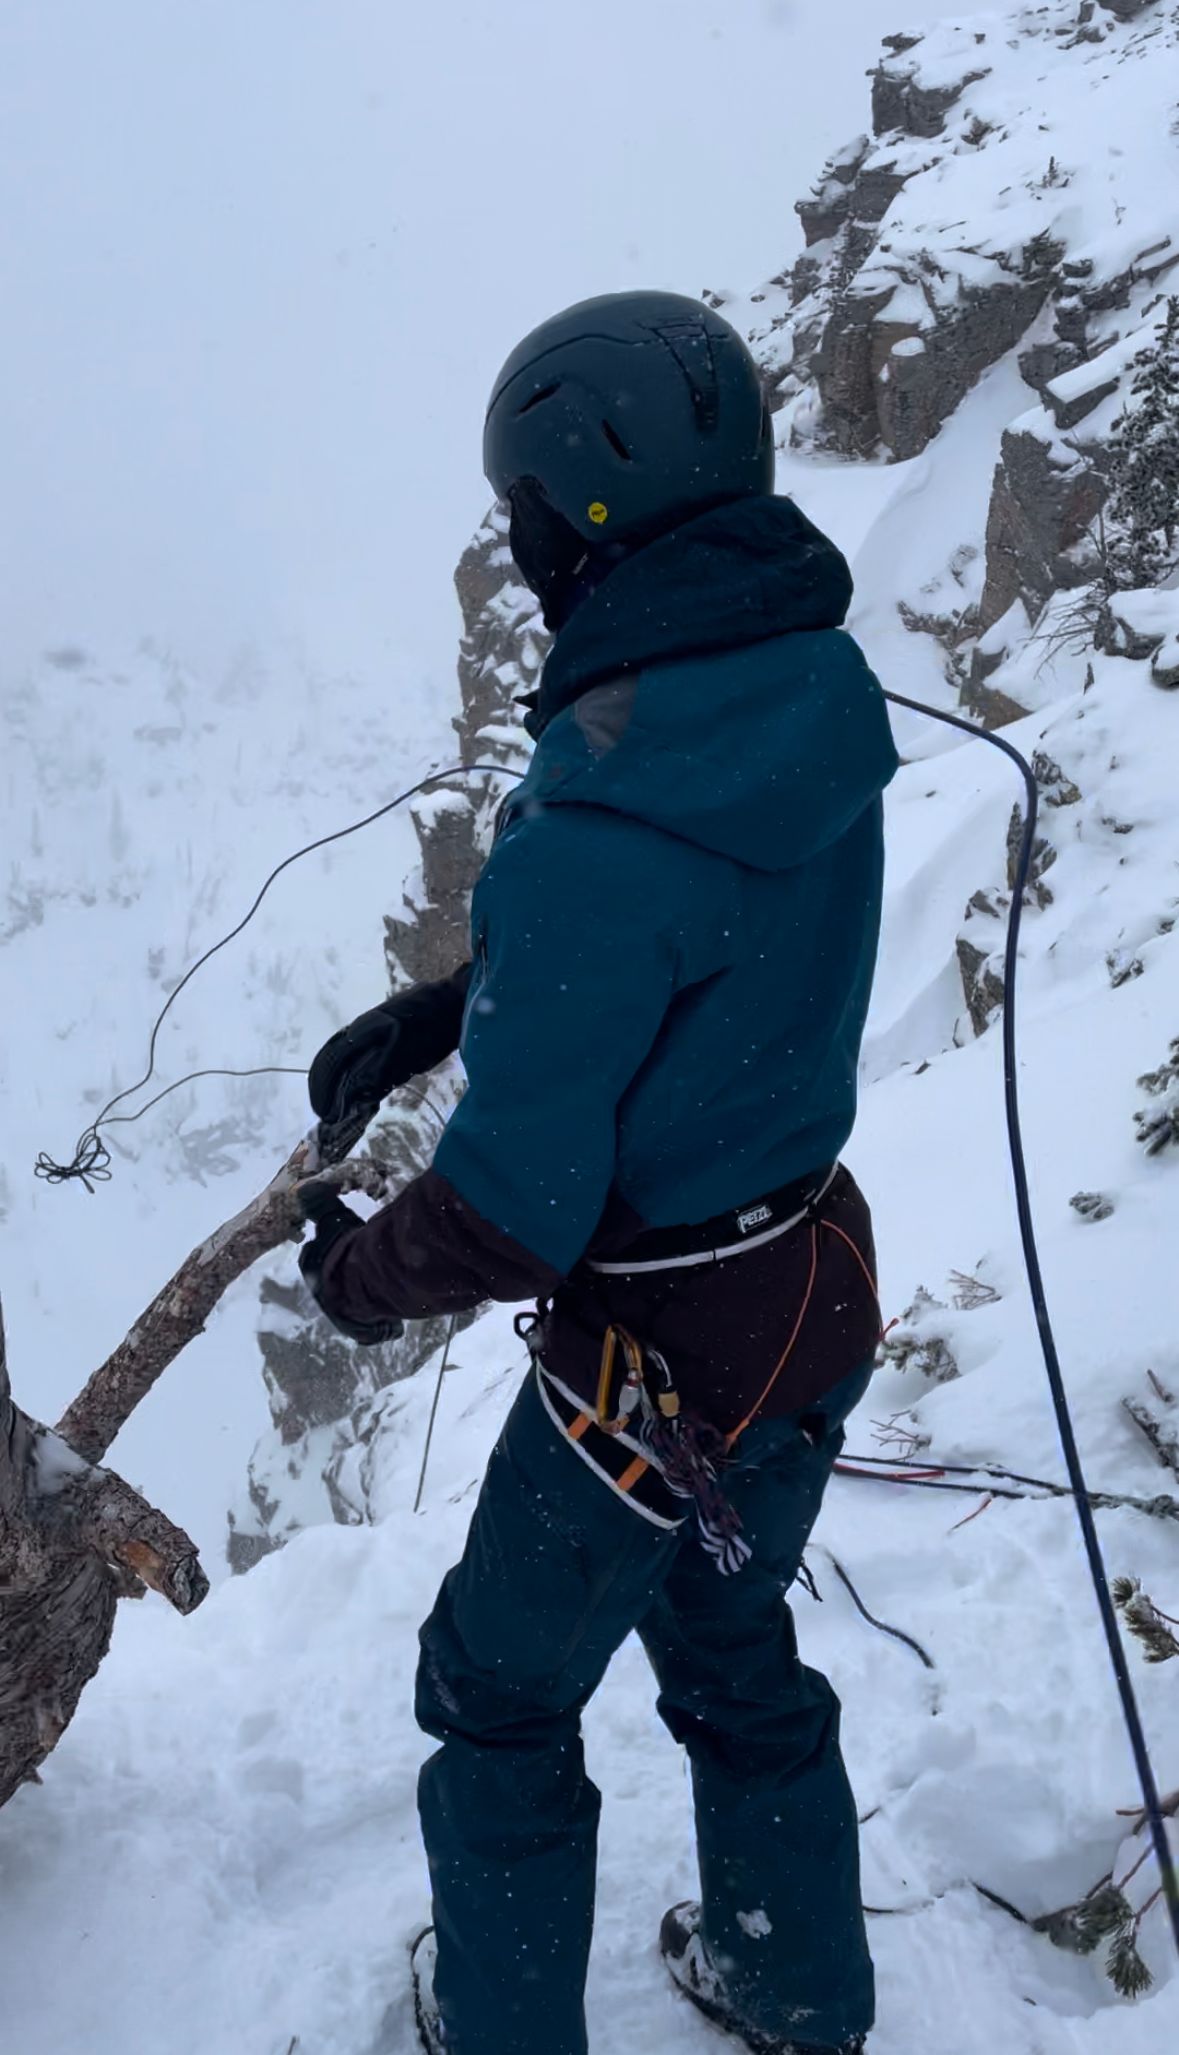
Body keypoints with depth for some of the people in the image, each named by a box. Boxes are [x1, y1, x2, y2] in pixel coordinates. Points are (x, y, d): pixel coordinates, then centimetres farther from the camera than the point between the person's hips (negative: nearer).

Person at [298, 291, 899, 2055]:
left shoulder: (598, 824, -32)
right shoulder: (816, 701, -7)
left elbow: (512, 1211, -26)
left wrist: (360, 1274, -5)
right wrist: (439, 1012, 9)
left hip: (653, 1362, -8)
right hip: (818, 1296, 8)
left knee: (503, 1696, 19)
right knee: (736, 1653, 30)